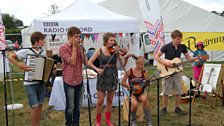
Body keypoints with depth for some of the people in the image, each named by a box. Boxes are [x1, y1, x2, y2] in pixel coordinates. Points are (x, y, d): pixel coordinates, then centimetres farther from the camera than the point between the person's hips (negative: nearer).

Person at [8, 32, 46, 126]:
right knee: (35, 107, -7)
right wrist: (19, 65, -22)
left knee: (40, 106, 11)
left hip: (41, 83, 6)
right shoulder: (26, 51, -11)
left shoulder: (43, 52, 7)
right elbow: (10, 57, -10)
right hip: (30, 84, -6)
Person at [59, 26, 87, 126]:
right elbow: (72, 62, -17)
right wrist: (74, 47, -12)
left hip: (79, 80, 5)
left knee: (77, 105, 12)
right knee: (70, 106, 3)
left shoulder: (79, 47, 8)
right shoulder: (63, 48, -8)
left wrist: (81, 48, -4)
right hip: (69, 81, -5)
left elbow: (84, 61, 1)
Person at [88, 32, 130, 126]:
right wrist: (97, 69, -18)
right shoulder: (99, 51, -4)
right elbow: (89, 63, -3)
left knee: (110, 100, 12)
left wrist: (126, 57, -25)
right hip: (102, 77, -2)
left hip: (113, 77, 2)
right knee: (100, 101, 0)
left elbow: (123, 64, -7)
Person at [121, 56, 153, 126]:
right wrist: (132, 87, -13)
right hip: (132, 92, -2)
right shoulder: (130, 71, -7)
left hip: (140, 92, 2)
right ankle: (133, 120, -1)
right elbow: (123, 82, -5)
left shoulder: (143, 72, 2)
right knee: (135, 104, -33)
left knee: (145, 98, -34)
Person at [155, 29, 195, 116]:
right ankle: (164, 108, 16)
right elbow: (156, 56, -8)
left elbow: (188, 58, 9)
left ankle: (177, 108, 20)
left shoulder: (182, 47, 0)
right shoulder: (167, 47, -11)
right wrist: (165, 63, -21)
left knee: (178, 92, 6)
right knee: (166, 92, 2)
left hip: (177, 71, 4)